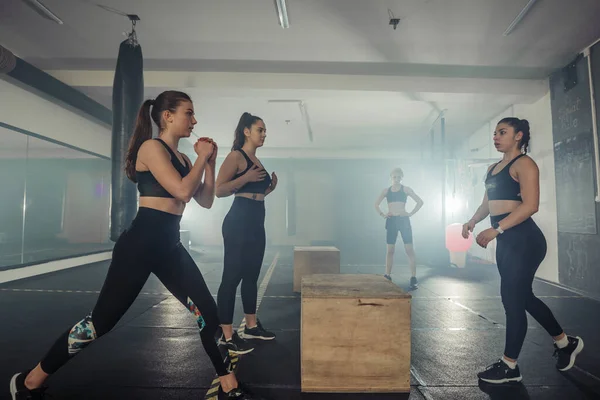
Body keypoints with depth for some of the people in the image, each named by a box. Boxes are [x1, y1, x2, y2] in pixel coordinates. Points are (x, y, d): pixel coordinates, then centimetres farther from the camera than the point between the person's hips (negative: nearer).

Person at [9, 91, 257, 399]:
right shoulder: (151, 147, -7)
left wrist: (210, 162, 8)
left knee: (208, 312, 6)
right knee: (101, 321, 2)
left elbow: (206, 201, 15)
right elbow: (182, 191, -20)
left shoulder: (182, 158, 15)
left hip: (170, 245, 8)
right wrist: (202, 157, -5)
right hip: (141, 242, -8)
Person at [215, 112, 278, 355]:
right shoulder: (236, 156, -6)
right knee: (232, 277, -5)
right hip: (238, 222, -9)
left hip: (256, 223, 9)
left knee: (251, 276, 15)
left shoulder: (257, 161, 18)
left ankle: (251, 326, 27)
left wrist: (271, 186, 11)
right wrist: (246, 177, -22)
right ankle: (227, 336, 3)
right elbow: (219, 190, -15)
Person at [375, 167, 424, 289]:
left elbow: (420, 202, 1)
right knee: (390, 250, 6)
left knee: (409, 249, -7)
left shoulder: (405, 189, 3)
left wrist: (410, 213, -6)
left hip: (403, 220, -3)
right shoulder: (386, 191, 10)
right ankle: (387, 276, 13)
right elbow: (376, 204, 18)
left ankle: (413, 278, -7)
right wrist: (382, 214, 4)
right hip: (391, 221, 3)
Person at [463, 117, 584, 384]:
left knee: (513, 299, -4)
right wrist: (472, 222, -1)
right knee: (523, 297, 17)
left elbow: (530, 205, -20)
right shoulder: (493, 168, 16)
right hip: (506, 241, 9)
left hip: (524, 239, -9)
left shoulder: (524, 164, -9)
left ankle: (509, 366, 10)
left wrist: (495, 230, -26)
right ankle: (565, 342, 38)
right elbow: (487, 204, 18)